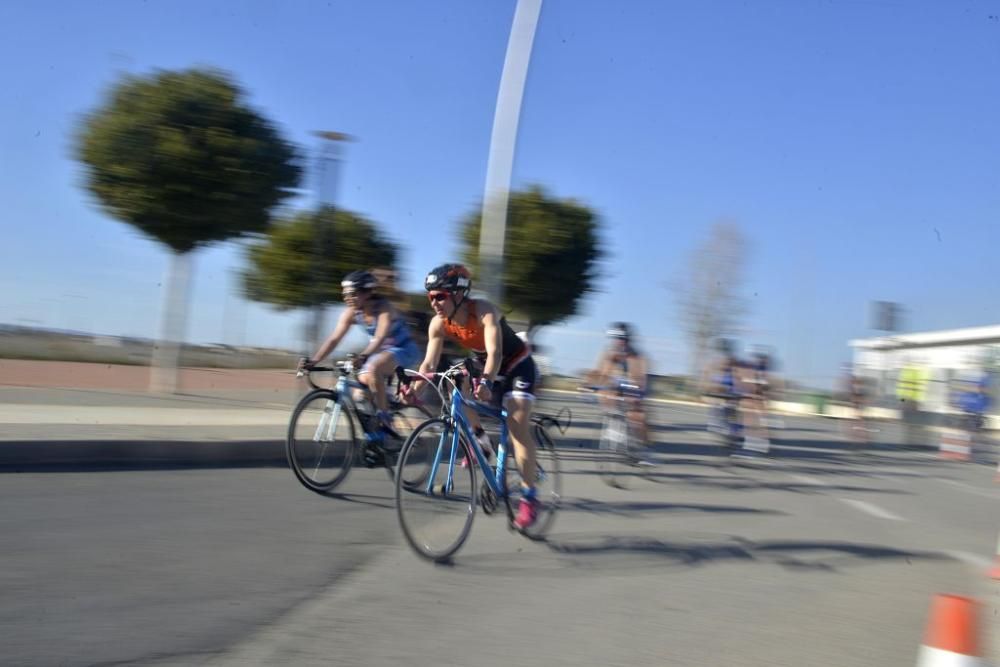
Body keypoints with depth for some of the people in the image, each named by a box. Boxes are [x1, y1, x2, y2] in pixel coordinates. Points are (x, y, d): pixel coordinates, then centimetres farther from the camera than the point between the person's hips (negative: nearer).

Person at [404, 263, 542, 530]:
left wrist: (485, 382, -63)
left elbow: (494, 353, -45)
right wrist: (415, 387, -40)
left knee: (517, 426, -18)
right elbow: (430, 362, -21)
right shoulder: (438, 324, -16)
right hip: (485, 367, 7)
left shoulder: (484, 311, -32)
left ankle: (529, 496, -11)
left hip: (517, 366, -6)